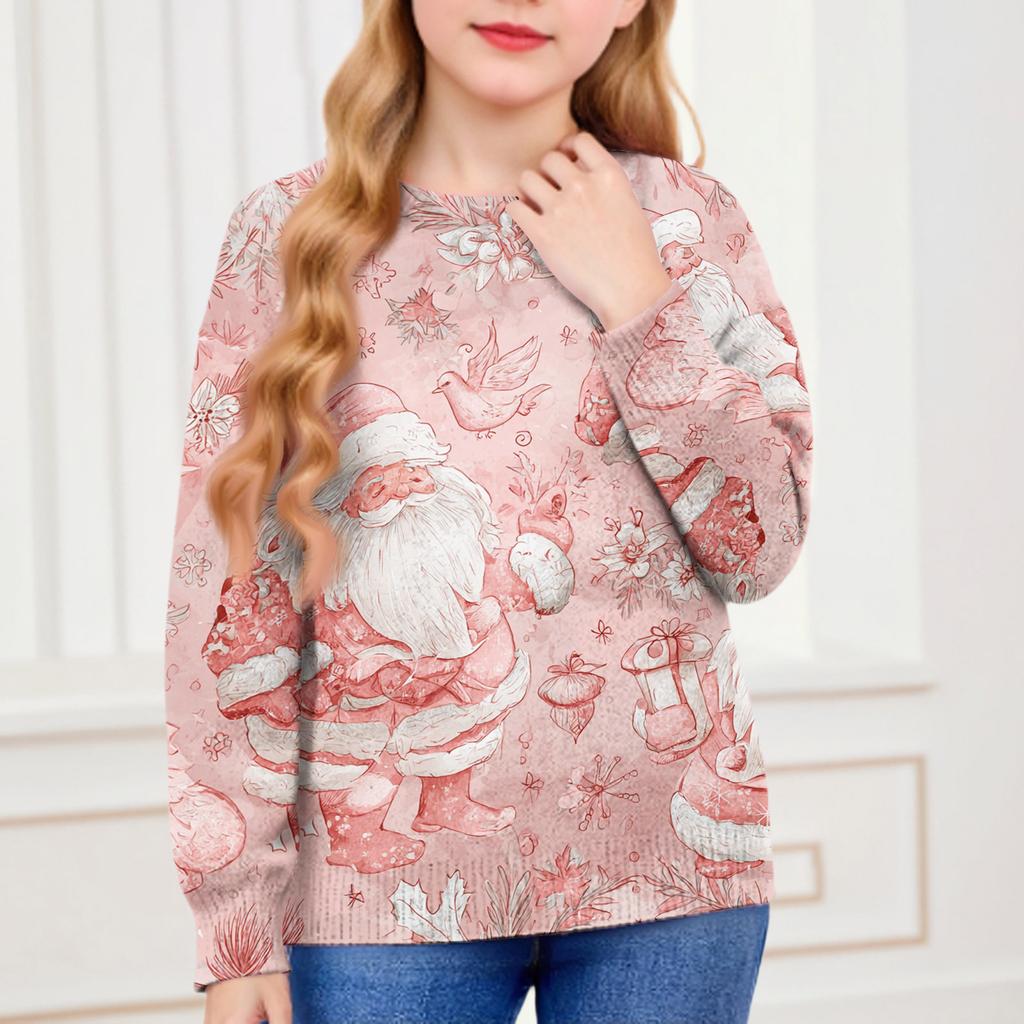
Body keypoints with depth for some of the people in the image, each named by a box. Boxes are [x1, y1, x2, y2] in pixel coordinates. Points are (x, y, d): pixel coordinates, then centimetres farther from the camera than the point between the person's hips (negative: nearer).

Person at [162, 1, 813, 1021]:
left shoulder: (687, 219, 2)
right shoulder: (291, 232, -1)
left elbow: (761, 549, -2)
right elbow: (229, 594, -2)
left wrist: (635, 298, -11)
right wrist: (237, 921, -4)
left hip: (665, 867, 1)